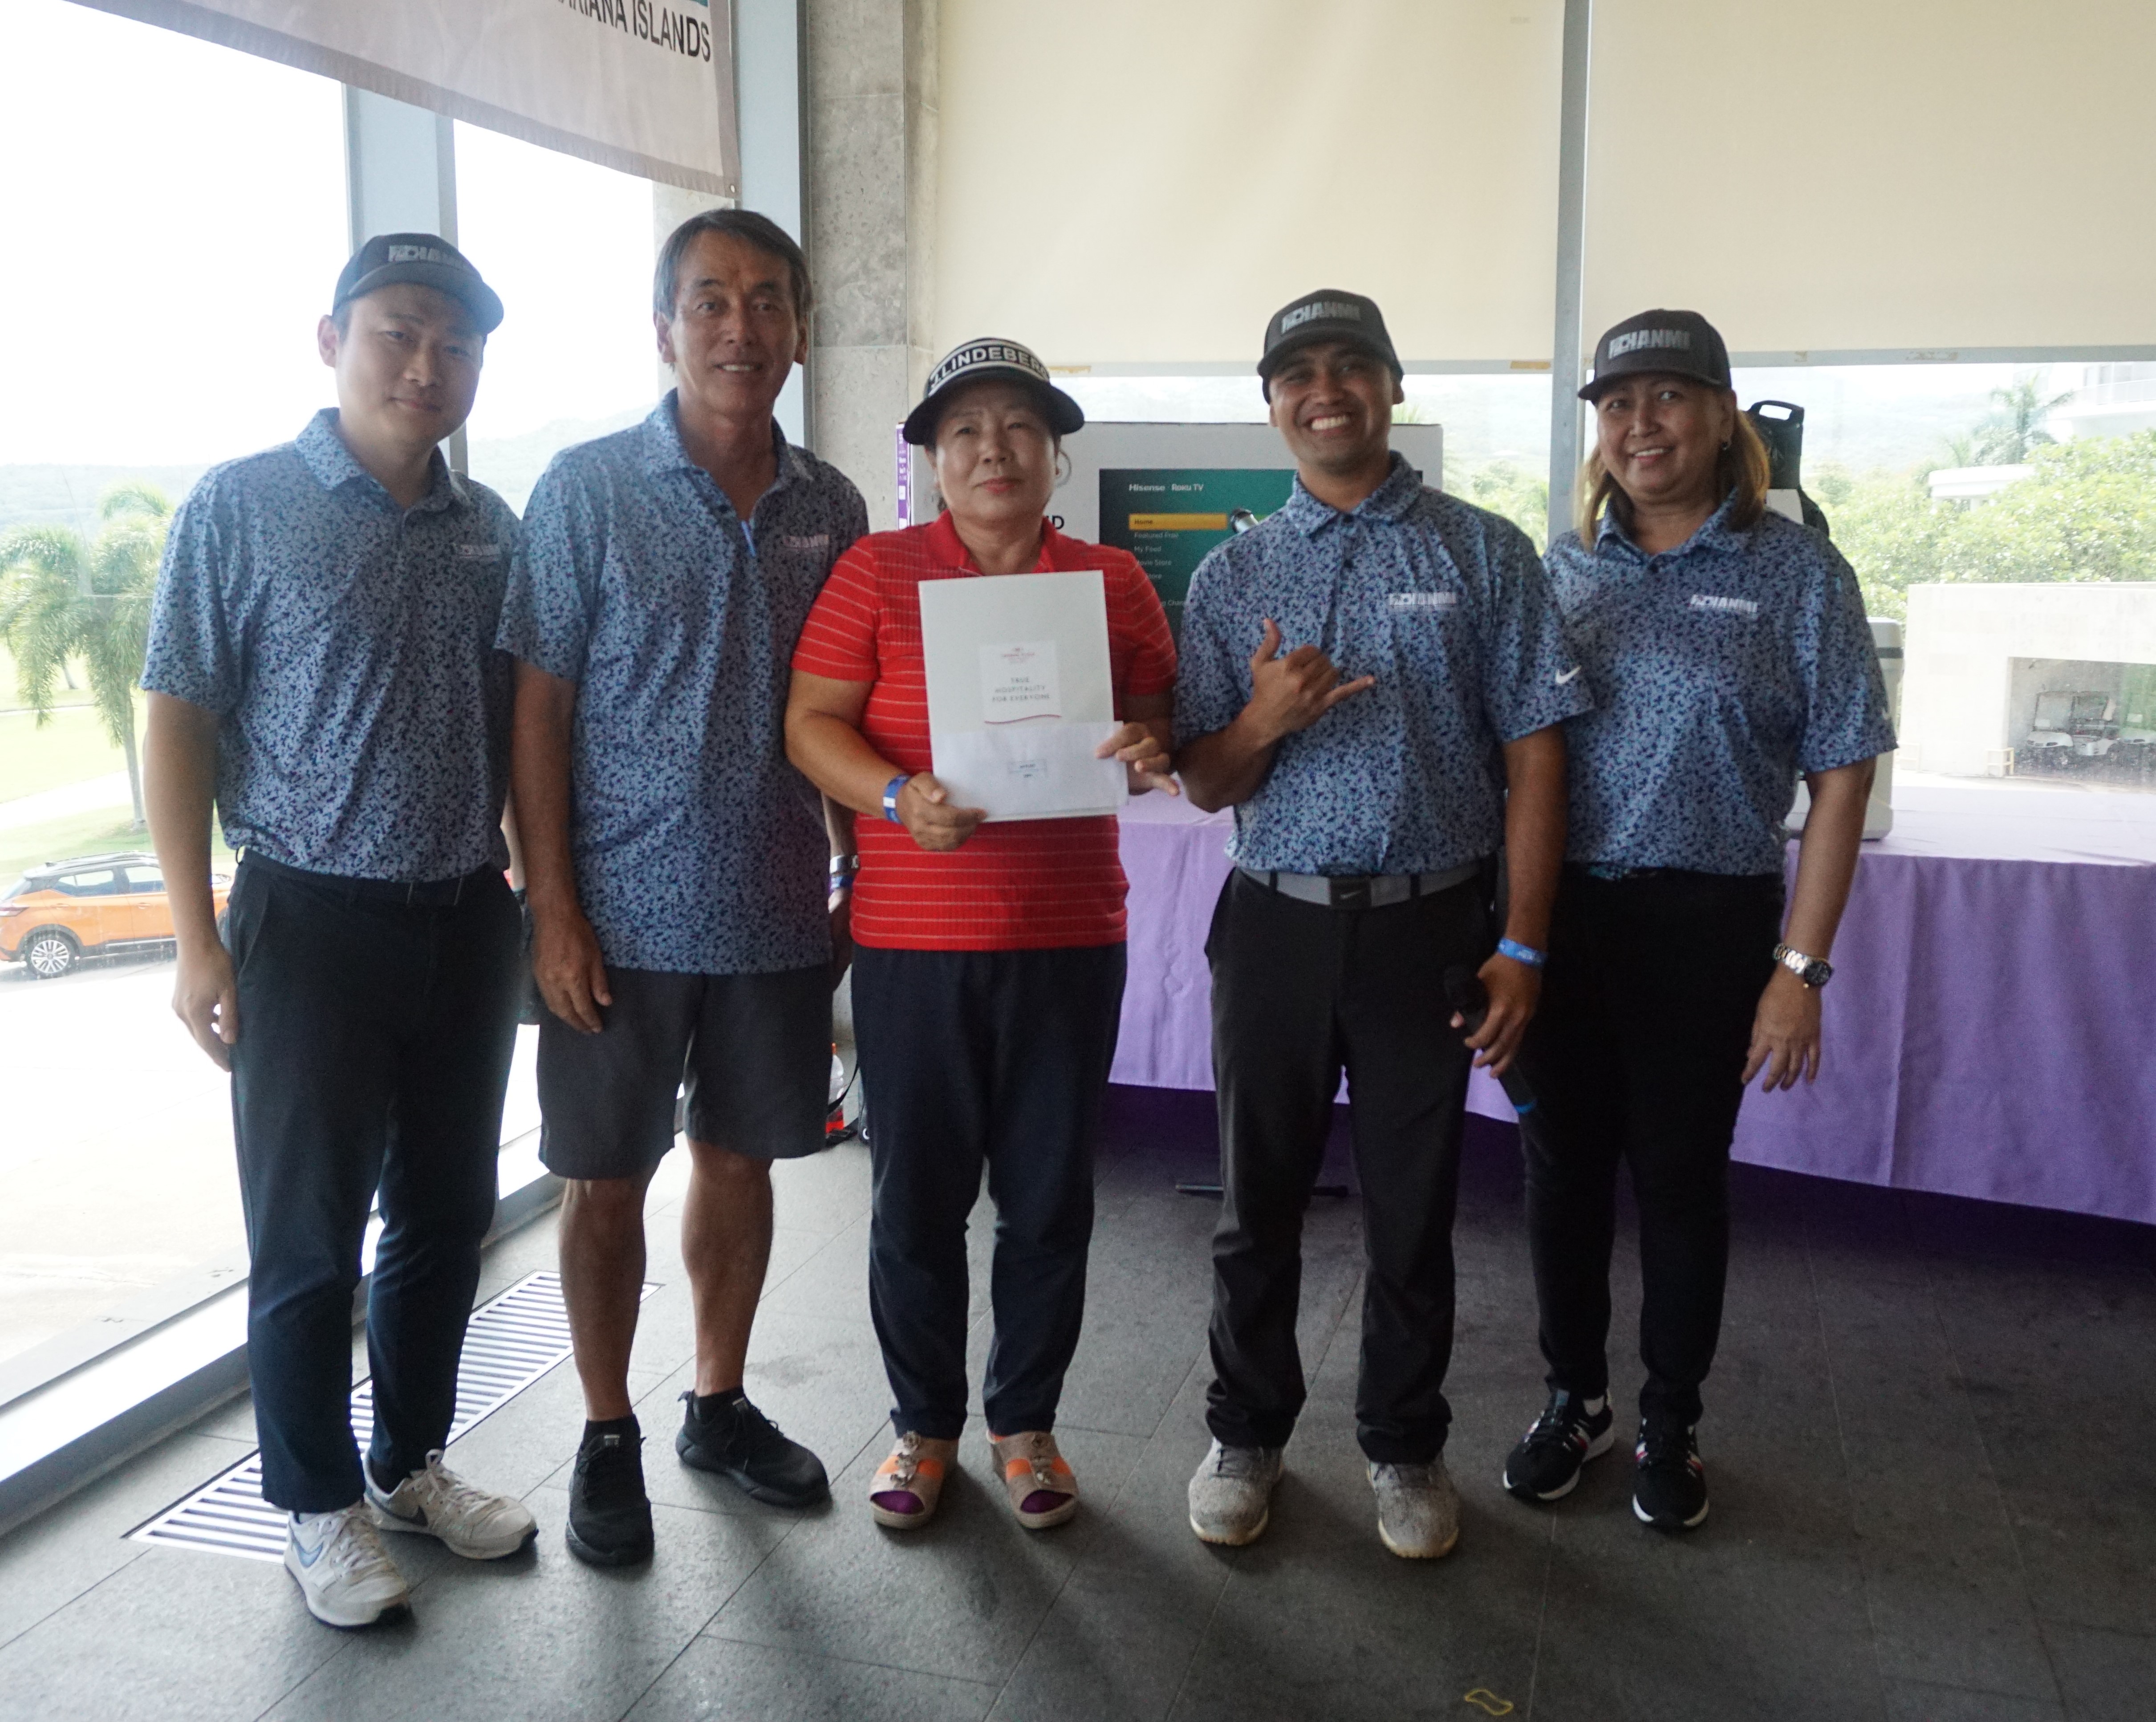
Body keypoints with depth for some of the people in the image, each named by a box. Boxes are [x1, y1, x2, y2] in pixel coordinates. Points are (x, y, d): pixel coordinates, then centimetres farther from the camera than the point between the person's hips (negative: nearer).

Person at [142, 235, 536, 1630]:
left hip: (470, 921, 5)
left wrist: (539, 892, 9)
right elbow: (180, 725, -7)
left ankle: (411, 1462, 33)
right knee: (311, 1235, 6)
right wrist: (198, 941, -11)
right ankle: (321, 1506, 24)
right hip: (315, 921, -4)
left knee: (449, 1213, 14)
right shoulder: (243, 506, -6)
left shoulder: (492, 527, 7)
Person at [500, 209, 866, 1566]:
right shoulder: (589, 489, -5)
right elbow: (540, 708, -7)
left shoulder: (831, 507, 5)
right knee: (608, 1179, 7)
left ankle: (722, 1403, 32)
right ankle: (609, 1436, 25)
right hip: (626, 909, -3)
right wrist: (553, 909, -12)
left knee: (742, 1157, 14)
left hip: (777, 908, 3)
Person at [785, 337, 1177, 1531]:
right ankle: (925, 1424, 27)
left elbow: (1159, 722, 13)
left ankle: (1025, 1421, 29)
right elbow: (810, 724, -4)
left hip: (1070, 937, 2)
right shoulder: (879, 571, 2)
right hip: (913, 937, -1)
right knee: (917, 1195, 7)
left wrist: (1152, 752, -11)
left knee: (1050, 1195, 10)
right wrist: (899, 798, -22)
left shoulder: (1113, 582, 8)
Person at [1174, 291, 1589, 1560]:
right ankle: (1248, 1434, 30)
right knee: (1259, 1202, 11)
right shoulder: (1234, 576, 8)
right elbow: (1206, 785, 7)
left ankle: (1406, 1448, 29)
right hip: (1277, 922, 2)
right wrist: (1262, 722, -16)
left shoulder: (1484, 554, 2)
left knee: (1414, 1207, 9)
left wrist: (1522, 945, -8)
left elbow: (1534, 752, -1)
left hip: (1429, 923, -1)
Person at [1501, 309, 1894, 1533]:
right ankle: (1576, 1399, 32)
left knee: (1681, 1178, 9)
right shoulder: (1562, 570, 5)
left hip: (1704, 923, -3)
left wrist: (1801, 968, -9)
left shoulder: (1796, 573, -4)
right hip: (1558, 914, 3)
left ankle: (1671, 1427, 29)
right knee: (1566, 1167, 12)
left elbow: (1841, 779, -4)